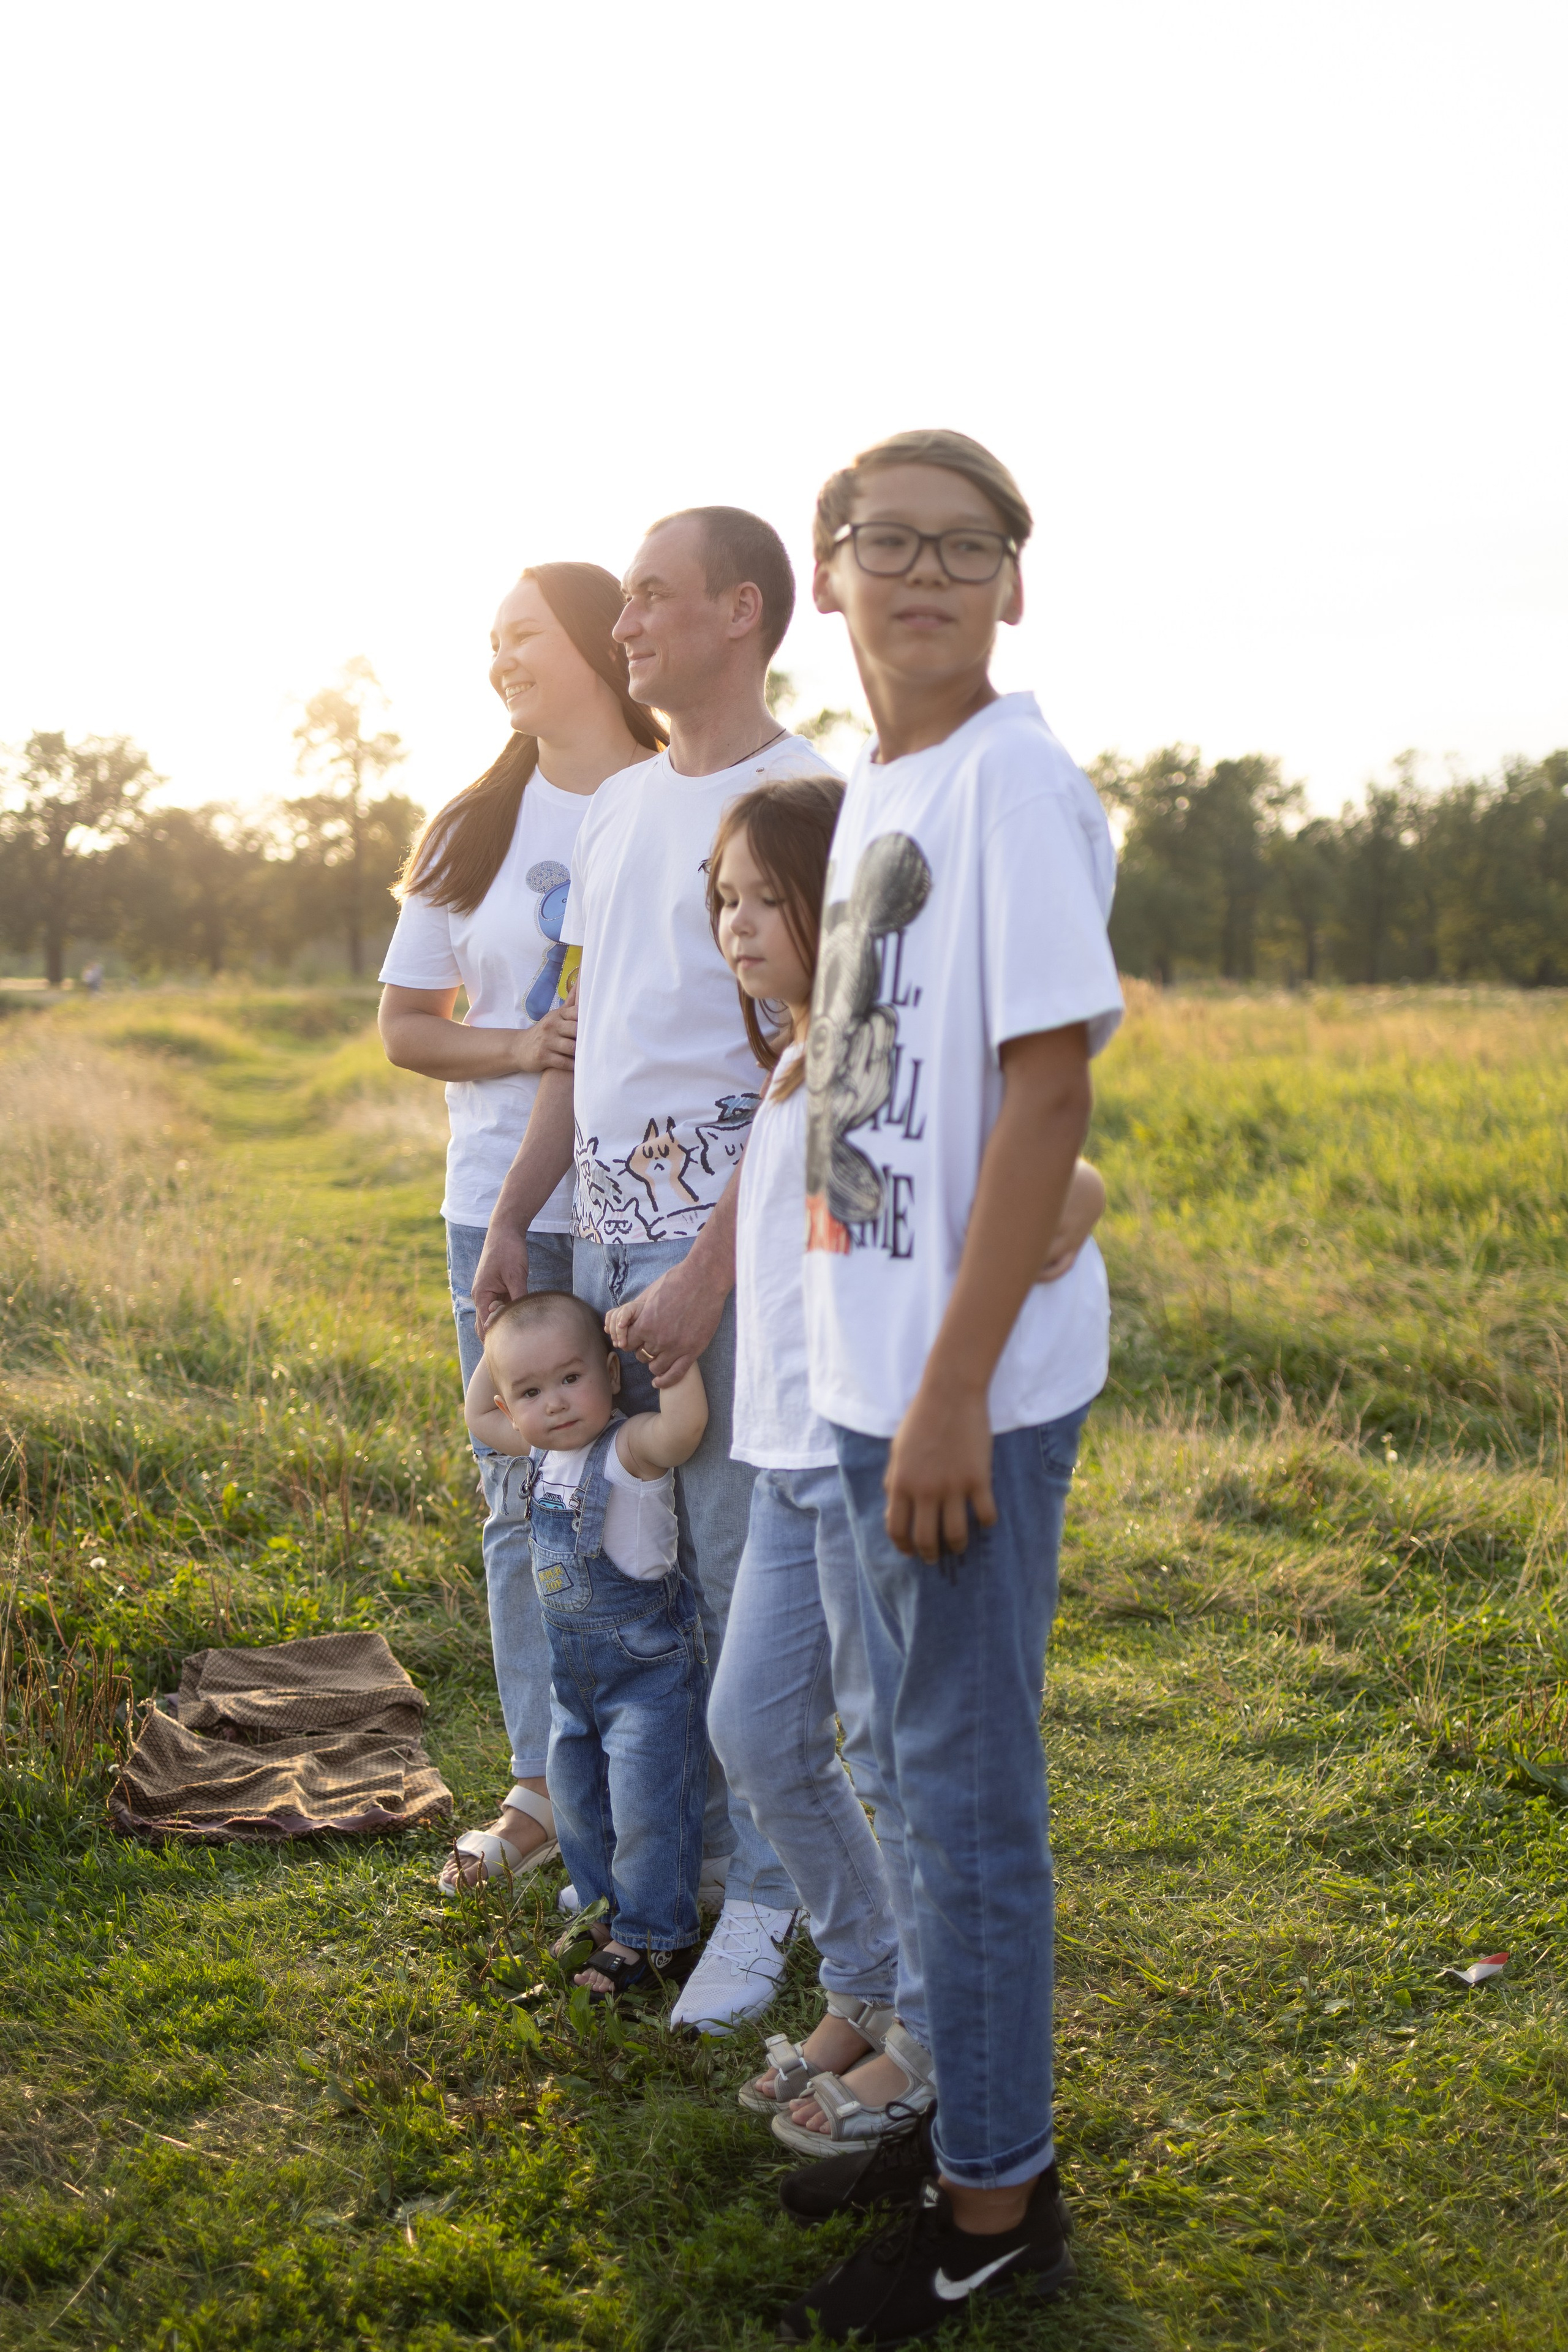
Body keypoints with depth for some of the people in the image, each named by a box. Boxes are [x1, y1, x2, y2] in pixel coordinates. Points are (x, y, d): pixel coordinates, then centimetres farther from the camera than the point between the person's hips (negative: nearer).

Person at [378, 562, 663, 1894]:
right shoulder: (472, 832, 10)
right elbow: (404, 1024, 12)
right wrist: (518, 1046, -7)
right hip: (506, 1210, 4)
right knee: (524, 1504, 9)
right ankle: (543, 1791, 22)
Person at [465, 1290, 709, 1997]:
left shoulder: (630, 1450, -23)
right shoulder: (539, 1454, 1)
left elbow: (684, 1424, -45)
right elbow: (478, 1417, 19)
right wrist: (498, 1348, 8)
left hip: (648, 1665, -8)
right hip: (572, 1667, 8)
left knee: (646, 1806, -1)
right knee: (576, 1800, 19)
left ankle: (651, 1937, 15)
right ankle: (608, 1911, 37)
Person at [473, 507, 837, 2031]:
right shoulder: (618, 805, 16)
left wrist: (709, 1271, -19)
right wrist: (511, 1217, 13)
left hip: (725, 1236, -7)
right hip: (605, 1231, 7)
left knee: (738, 1575, 0)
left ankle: (762, 1894, 14)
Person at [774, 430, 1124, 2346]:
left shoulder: (1014, 779, -12)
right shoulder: (869, 789, 13)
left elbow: (1046, 1095, -18)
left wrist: (949, 1395, -20)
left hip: (967, 1382, -9)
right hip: (868, 1366, 9)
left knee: (968, 1782, 3)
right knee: (916, 1759, 19)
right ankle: (957, 2109, 37)